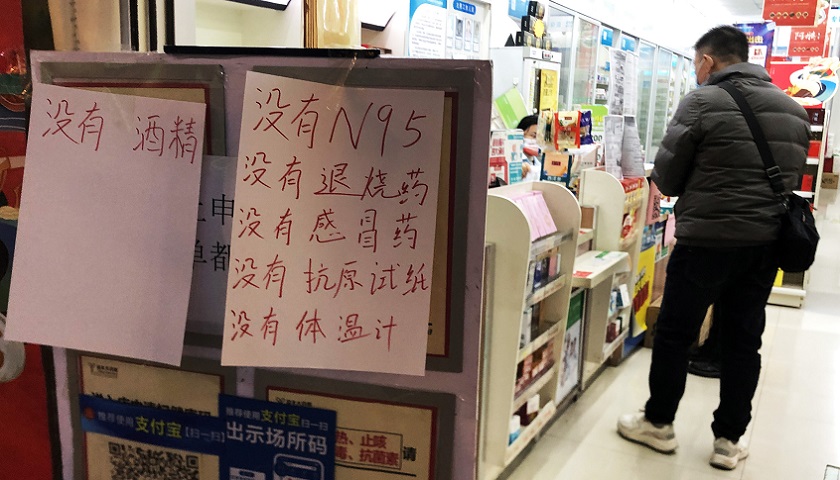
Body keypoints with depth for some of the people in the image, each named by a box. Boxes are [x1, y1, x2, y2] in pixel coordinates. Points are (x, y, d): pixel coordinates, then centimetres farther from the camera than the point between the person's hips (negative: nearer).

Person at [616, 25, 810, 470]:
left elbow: (665, 179, -7)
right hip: (767, 241, 6)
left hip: (708, 241, -6)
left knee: (674, 334, 9)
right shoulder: (793, 109, 9)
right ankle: (729, 440, 22)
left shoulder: (702, 102, -10)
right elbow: (792, 176, 14)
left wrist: (697, 190, 14)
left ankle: (658, 423, 22)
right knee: (744, 341, 13)